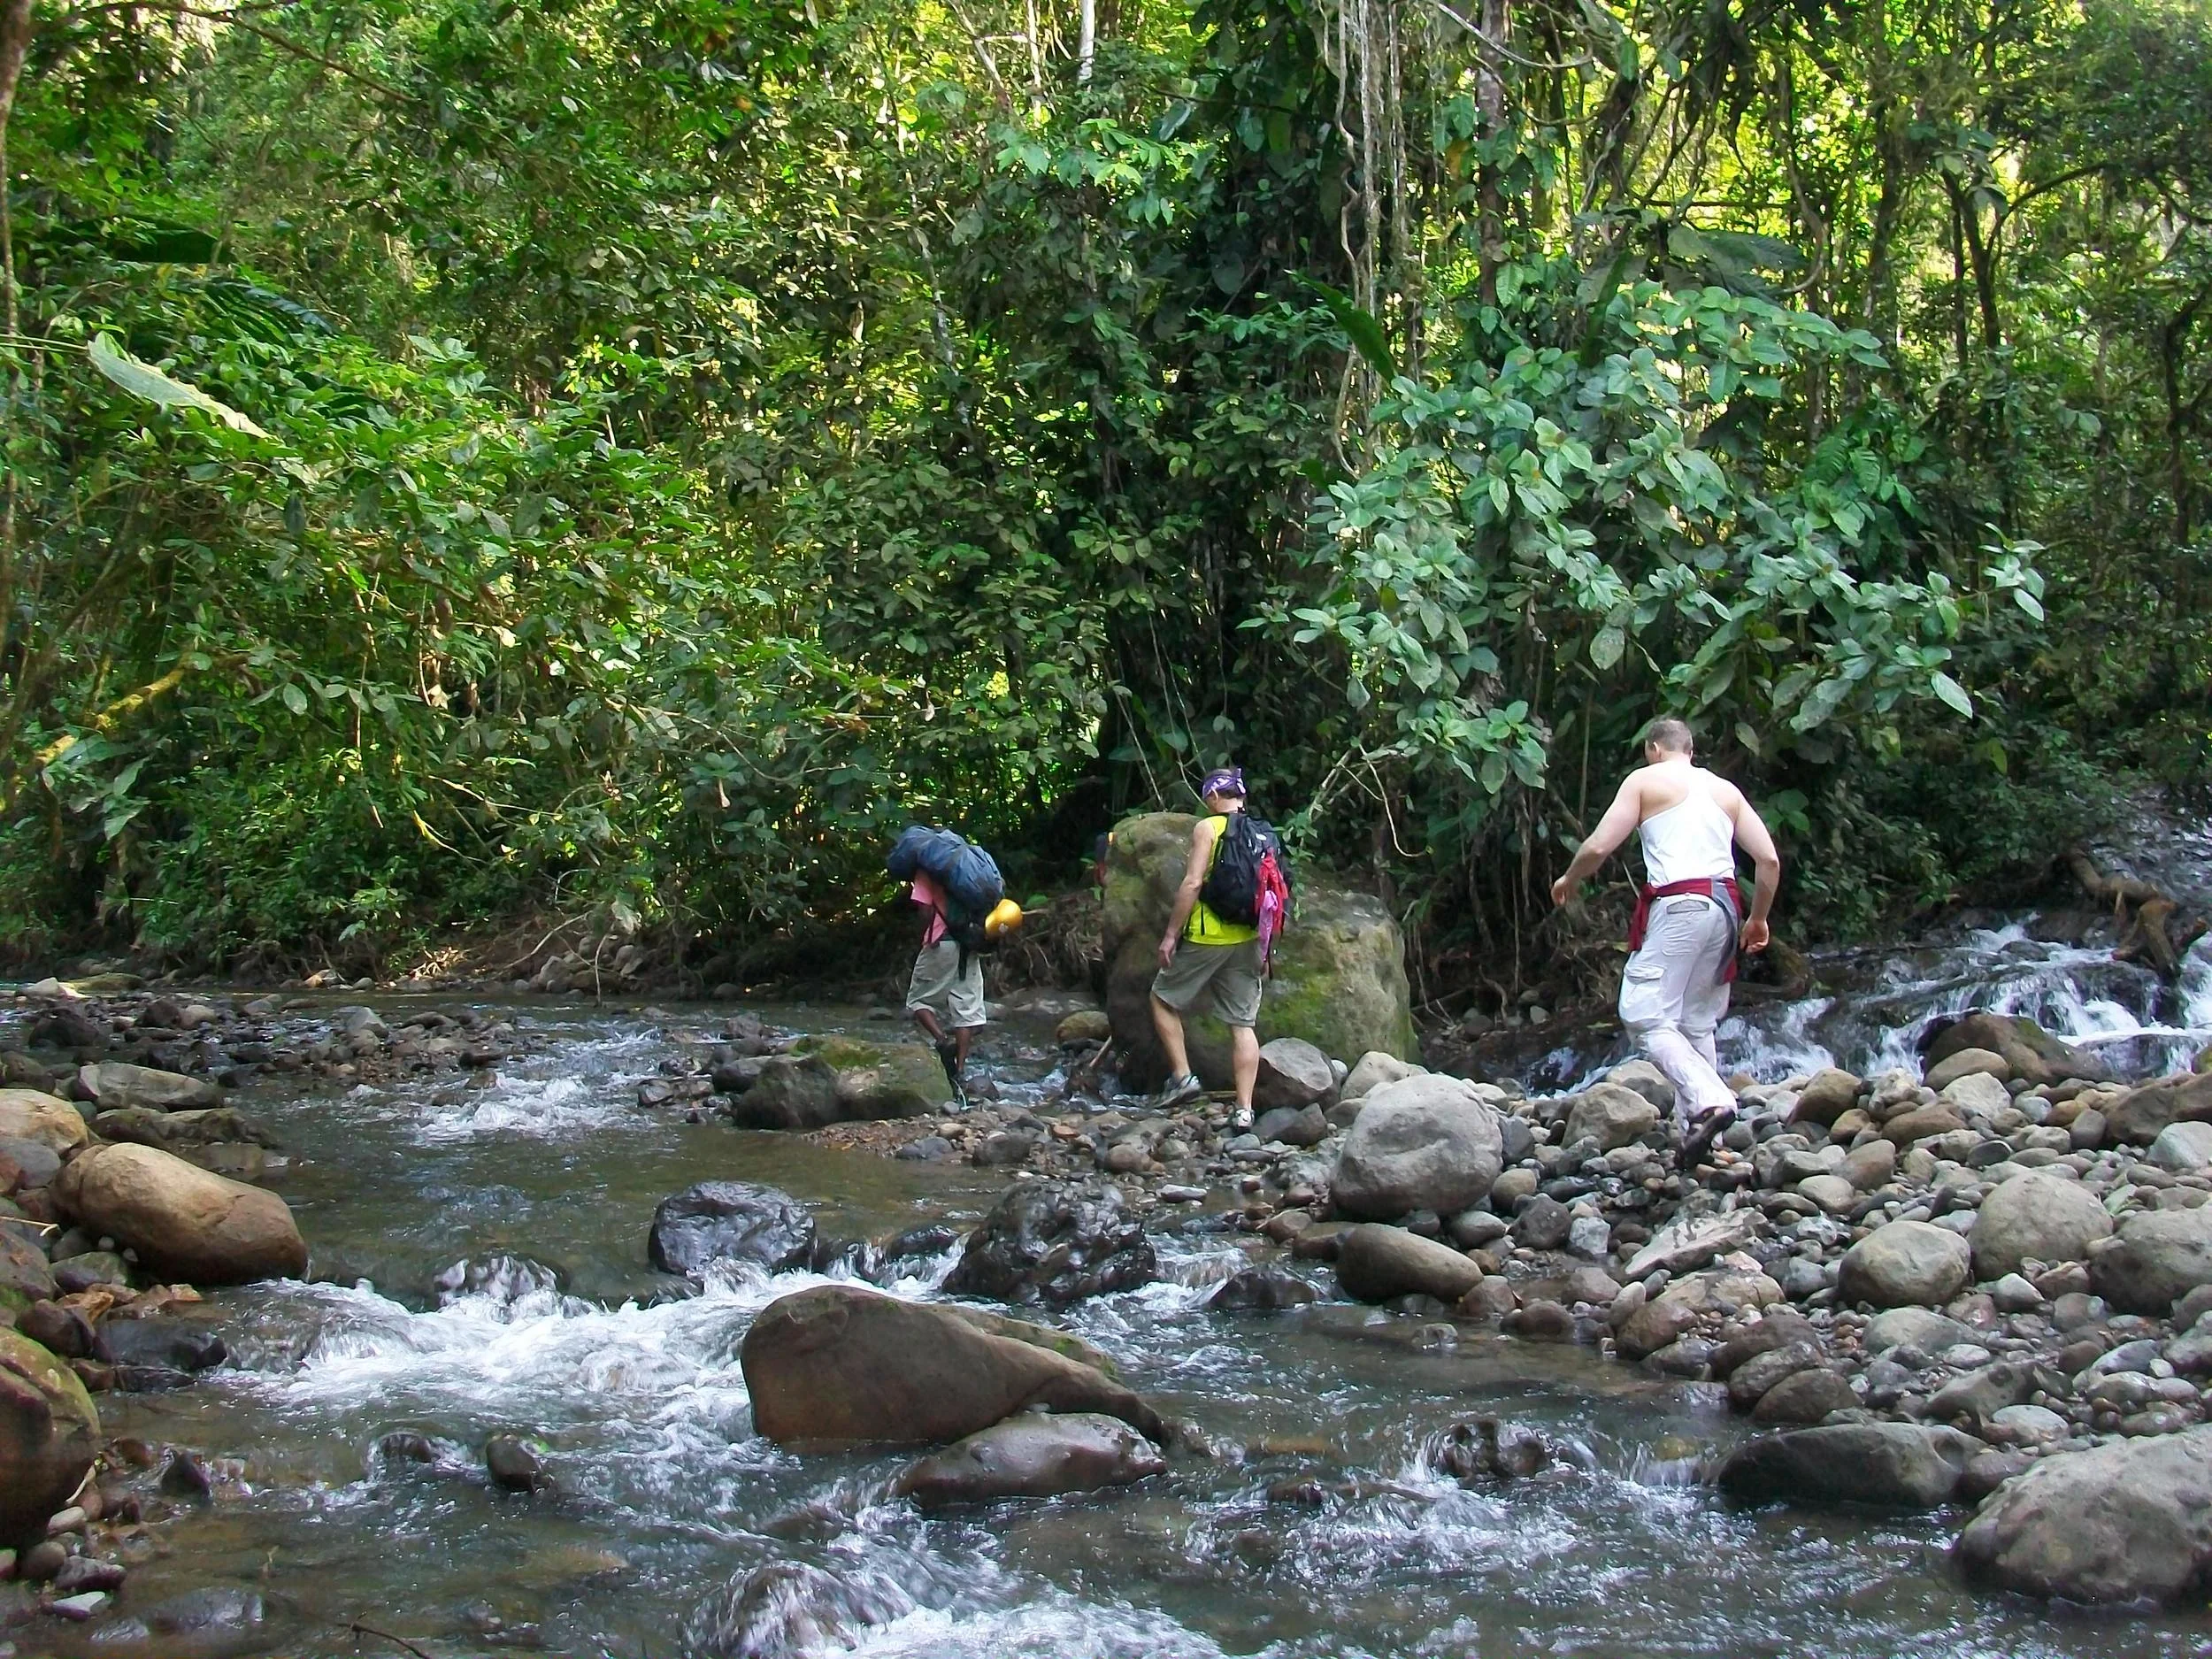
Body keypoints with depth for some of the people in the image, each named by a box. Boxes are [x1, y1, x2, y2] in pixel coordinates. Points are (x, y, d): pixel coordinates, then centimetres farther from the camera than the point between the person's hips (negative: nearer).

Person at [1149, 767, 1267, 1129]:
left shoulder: (1208, 827, -8)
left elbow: (1193, 883, -15)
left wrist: (1171, 933, -11)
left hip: (1206, 937, -6)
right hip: (1247, 939, 6)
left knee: (1163, 999, 14)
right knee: (1243, 1024, 6)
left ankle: (1182, 1076, 5)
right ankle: (1244, 1109, 3)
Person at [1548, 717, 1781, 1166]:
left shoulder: (1645, 780, 7)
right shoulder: (1726, 790, 20)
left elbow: (1599, 846, -1)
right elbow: (1769, 860, 12)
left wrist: (1569, 880, 18)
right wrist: (1758, 919, 24)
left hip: (1677, 907, -6)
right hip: (1724, 906, 6)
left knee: (1648, 1019, -7)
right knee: (1697, 1024, 13)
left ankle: (1710, 1100, -27)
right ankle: (1694, 1128, 8)